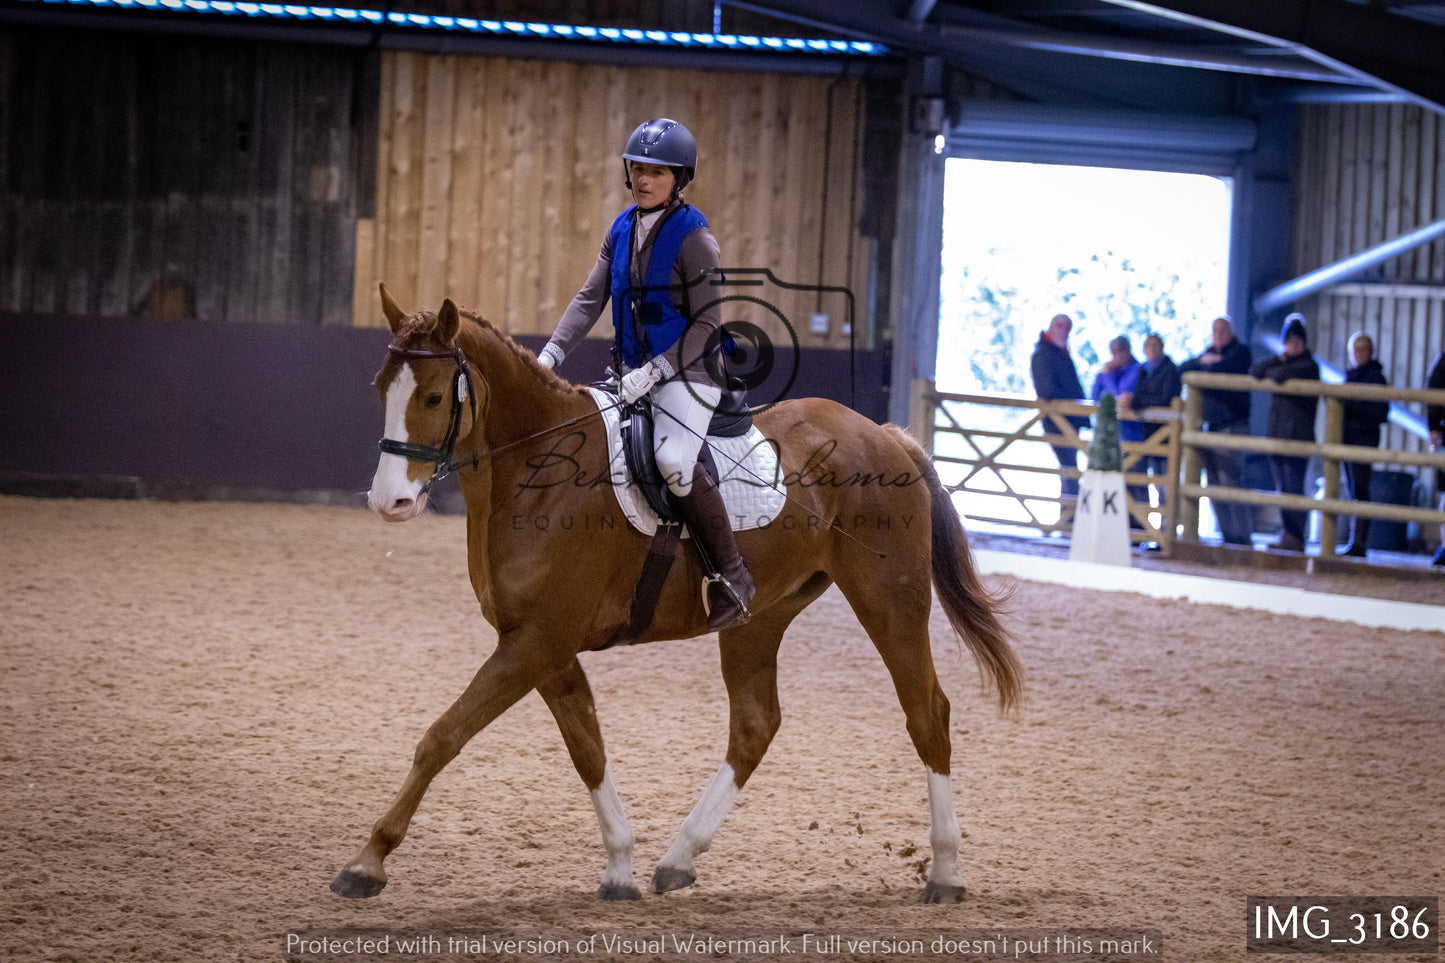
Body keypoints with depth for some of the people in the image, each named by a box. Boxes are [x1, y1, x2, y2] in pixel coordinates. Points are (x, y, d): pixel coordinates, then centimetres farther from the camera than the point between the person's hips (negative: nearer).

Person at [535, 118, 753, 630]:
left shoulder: (693, 237, -12)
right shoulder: (621, 230, 8)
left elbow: (708, 323, -14)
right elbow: (589, 299, 9)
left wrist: (655, 371, -21)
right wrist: (551, 353, -4)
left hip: (687, 371, -8)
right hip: (633, 373, 8)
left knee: (673, 460, -31)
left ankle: (731, 573, -18)